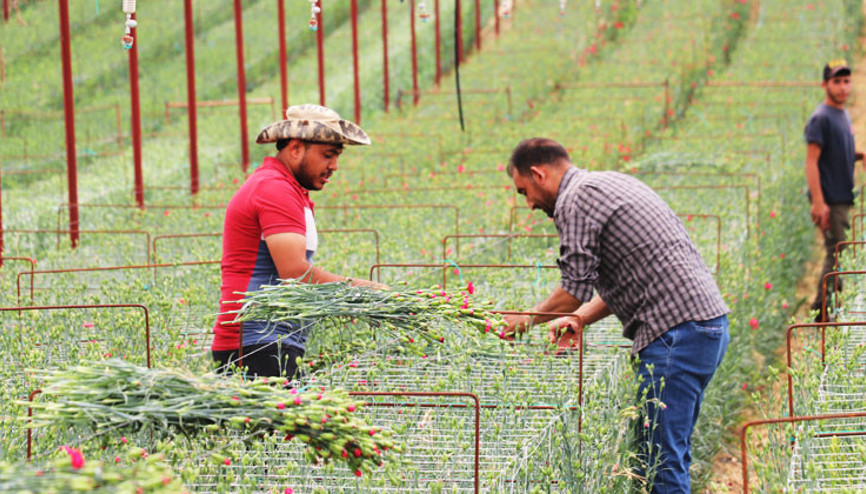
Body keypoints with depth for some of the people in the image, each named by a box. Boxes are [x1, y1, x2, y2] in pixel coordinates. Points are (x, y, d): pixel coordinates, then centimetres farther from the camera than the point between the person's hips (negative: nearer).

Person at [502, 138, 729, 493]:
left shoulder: (576, 200, -7)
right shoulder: (609, 184, 24)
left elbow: (574, 291, -11)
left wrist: (529, 318, 6)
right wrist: (577, 319, 18)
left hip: (676, 332, -10)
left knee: (661, 458, -8)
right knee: (669, 452, 13)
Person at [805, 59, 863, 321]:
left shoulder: (843, 114, 14)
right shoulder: (821, 118, -13)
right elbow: (811, 161, -18)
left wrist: (858, 155, 4)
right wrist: (819, 202, -24)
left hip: (843, 198, 9)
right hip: (829, 199, -9)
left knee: (838, 253, 12)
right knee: (836, 253, -7)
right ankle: (823, 310, 0)